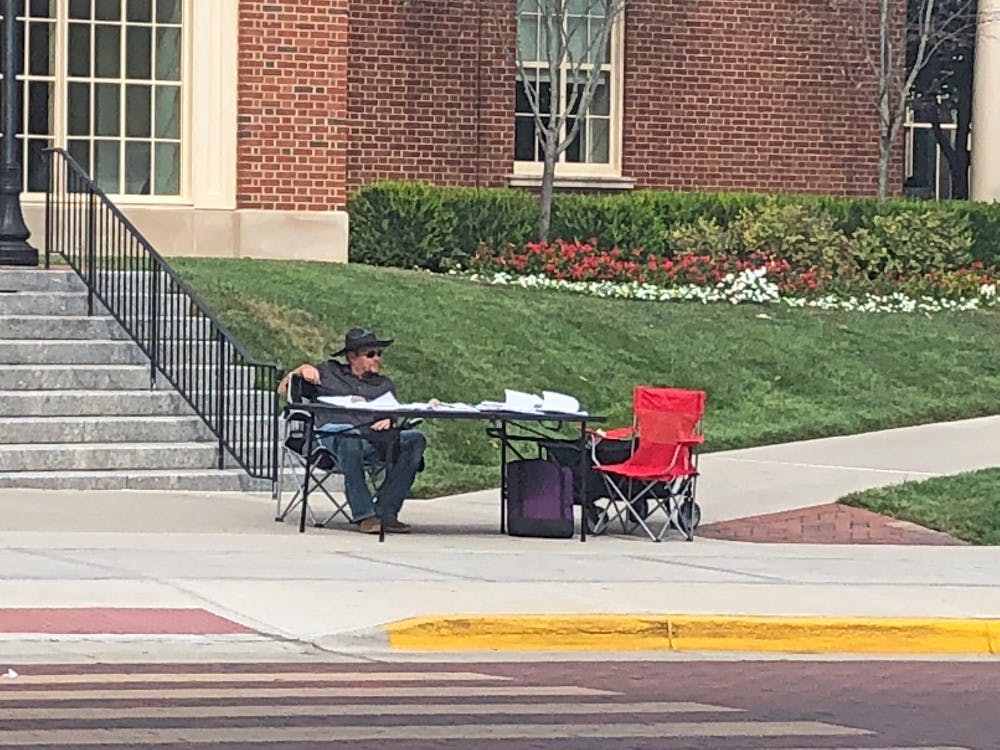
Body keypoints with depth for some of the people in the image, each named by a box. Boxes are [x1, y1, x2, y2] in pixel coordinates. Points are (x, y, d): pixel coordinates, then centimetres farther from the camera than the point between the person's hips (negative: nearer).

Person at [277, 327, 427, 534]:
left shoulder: (385, 385, 32)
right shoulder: (328, 372, 26)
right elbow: (283, 391, 25)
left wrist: (388, 421, -6)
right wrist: (301, 370, 7)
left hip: (374, 436, 4)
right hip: (334, 431, -4)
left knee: (415, 439, -26)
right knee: (350, 440, -42)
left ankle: (386, 511, -30)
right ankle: (364, 515, -42)